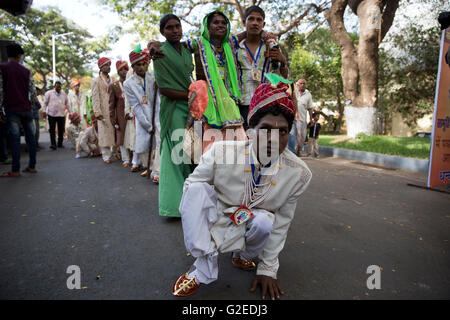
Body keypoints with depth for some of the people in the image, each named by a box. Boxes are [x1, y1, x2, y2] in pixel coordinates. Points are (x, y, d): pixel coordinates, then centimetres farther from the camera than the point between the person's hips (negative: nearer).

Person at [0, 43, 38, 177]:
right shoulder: (26, 71, 9)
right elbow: (33, 91, 4)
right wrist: (30, 105, 15)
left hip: (12, 109, -3)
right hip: (26, 109, 3)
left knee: (15, 138, -5)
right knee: (30, 137, 7)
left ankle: (15, 170, -4)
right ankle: (32, 166, 11)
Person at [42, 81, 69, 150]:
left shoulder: (64, 94, 14)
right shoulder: (49, 93, 6)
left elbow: (67, 104, 18)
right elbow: (45, 103, 6)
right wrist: (44, 111, -2)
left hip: (61, 115, 3)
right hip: (51, 114, -3)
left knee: (61, 130, 4)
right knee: (52, 130, -5)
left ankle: (60, 144, 15)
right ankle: (53, 144, -5)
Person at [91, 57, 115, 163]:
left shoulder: (113, 80, 15)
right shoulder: (96, 81, 3)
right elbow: (95, 98, -4)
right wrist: (97, 113, -13)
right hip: (103, 112, -3)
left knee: (114, 132, 2)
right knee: (104, 133, -2)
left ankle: (114, 151, 15)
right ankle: (106, 156, 4)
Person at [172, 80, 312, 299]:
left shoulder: (298, 173, -17)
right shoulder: (221, 151, -23)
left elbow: (281, 223, -8)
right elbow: (190, 184, -8)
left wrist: (267, 269, -3)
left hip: (250, 229, 1)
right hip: (216, 221, -1)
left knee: (264, 221, -33)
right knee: (197, 188, -27)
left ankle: (244, 256, 4)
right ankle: (204, 268, -20)